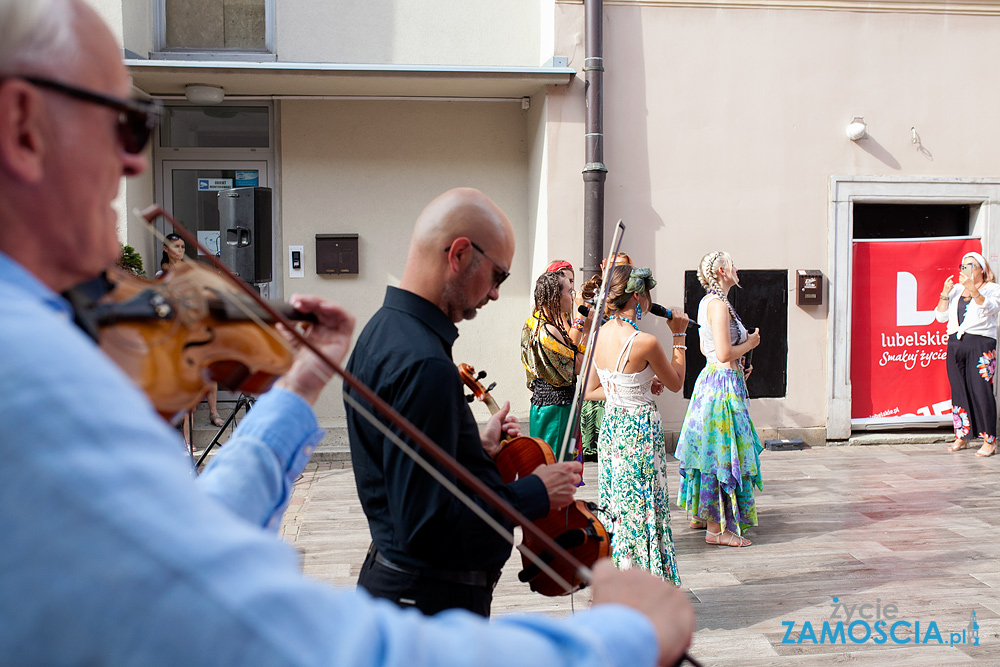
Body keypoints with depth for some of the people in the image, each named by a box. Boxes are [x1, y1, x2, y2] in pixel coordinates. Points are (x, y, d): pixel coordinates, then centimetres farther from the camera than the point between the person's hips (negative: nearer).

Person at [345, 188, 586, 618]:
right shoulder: (424, 364, -26)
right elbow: (427, 523, -28)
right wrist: (536, 493, -17)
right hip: (433, 599, -10)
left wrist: (478, 447, 13)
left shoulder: (383, 331, 7)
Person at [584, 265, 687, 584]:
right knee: (642, 510, 5)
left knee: (617, 509, 17)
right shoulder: (645, 342, -22)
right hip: (640, 432, -7)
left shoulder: (601, 334, 0)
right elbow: (676, 383, -5)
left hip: (610, 427, 7)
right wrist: (678, 336, 1)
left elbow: (591, 390, 10)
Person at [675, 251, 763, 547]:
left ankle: (698, 514, 28)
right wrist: (750, 343, -8)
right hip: (723, 383, -10)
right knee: (723, 453, -4)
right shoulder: (718, 304, -18)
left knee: (710, 451, 17)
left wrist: (735, 366, 18)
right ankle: (716, 528, 2)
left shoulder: (707, 302, 13)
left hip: (711, 377, 10)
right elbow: (724, 353, -24)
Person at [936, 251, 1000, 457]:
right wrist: (945, 293, -1)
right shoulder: (956, 289, 18)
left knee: (981, 391, -10)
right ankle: (961, 436, 14)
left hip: (980, 343, -5)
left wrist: (973, 289, -26)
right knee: (958, 391, 5)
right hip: (955, 343, 5)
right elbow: (941, 316, 11)